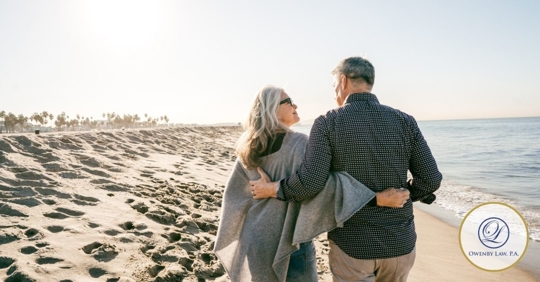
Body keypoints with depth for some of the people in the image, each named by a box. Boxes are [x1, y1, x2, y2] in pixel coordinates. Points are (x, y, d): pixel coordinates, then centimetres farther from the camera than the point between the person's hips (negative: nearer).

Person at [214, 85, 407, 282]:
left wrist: (234, 239, 20)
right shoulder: (298, 143, -18)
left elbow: (234, 193, 8)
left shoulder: (248, 149, 2)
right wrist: (377, 197, -33)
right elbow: (319, 181, -33)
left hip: (256, 239, 7)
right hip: (289, 242, -6)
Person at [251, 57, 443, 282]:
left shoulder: (327, 123, -12)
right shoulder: (405, 121, -3)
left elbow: (311, 181, -22)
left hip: (352, 245, -3)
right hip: (400, 243, 4)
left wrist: (273, 189, -5)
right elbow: (431, 179, -3)